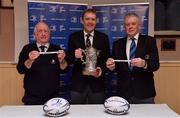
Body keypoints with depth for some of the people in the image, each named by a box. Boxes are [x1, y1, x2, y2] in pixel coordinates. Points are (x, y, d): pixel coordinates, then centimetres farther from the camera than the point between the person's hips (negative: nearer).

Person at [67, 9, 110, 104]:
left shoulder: (103, 37, 3)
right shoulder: (73, 37, 2)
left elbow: (107, 58, 3)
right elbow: (68, 59, 1)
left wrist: (101, 69, -17)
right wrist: (75, 56, -21)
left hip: (97, 83, 1)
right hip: (78, 83, 0)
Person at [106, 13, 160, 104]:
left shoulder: (149, 41, 0)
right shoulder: (117, 44, 7)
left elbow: (156, 64, -8)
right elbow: (116, 67, 7)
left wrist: (144, 64, -27)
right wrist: (112, 66, -15)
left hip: (144, 93, -1)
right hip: (123, 93, 2)